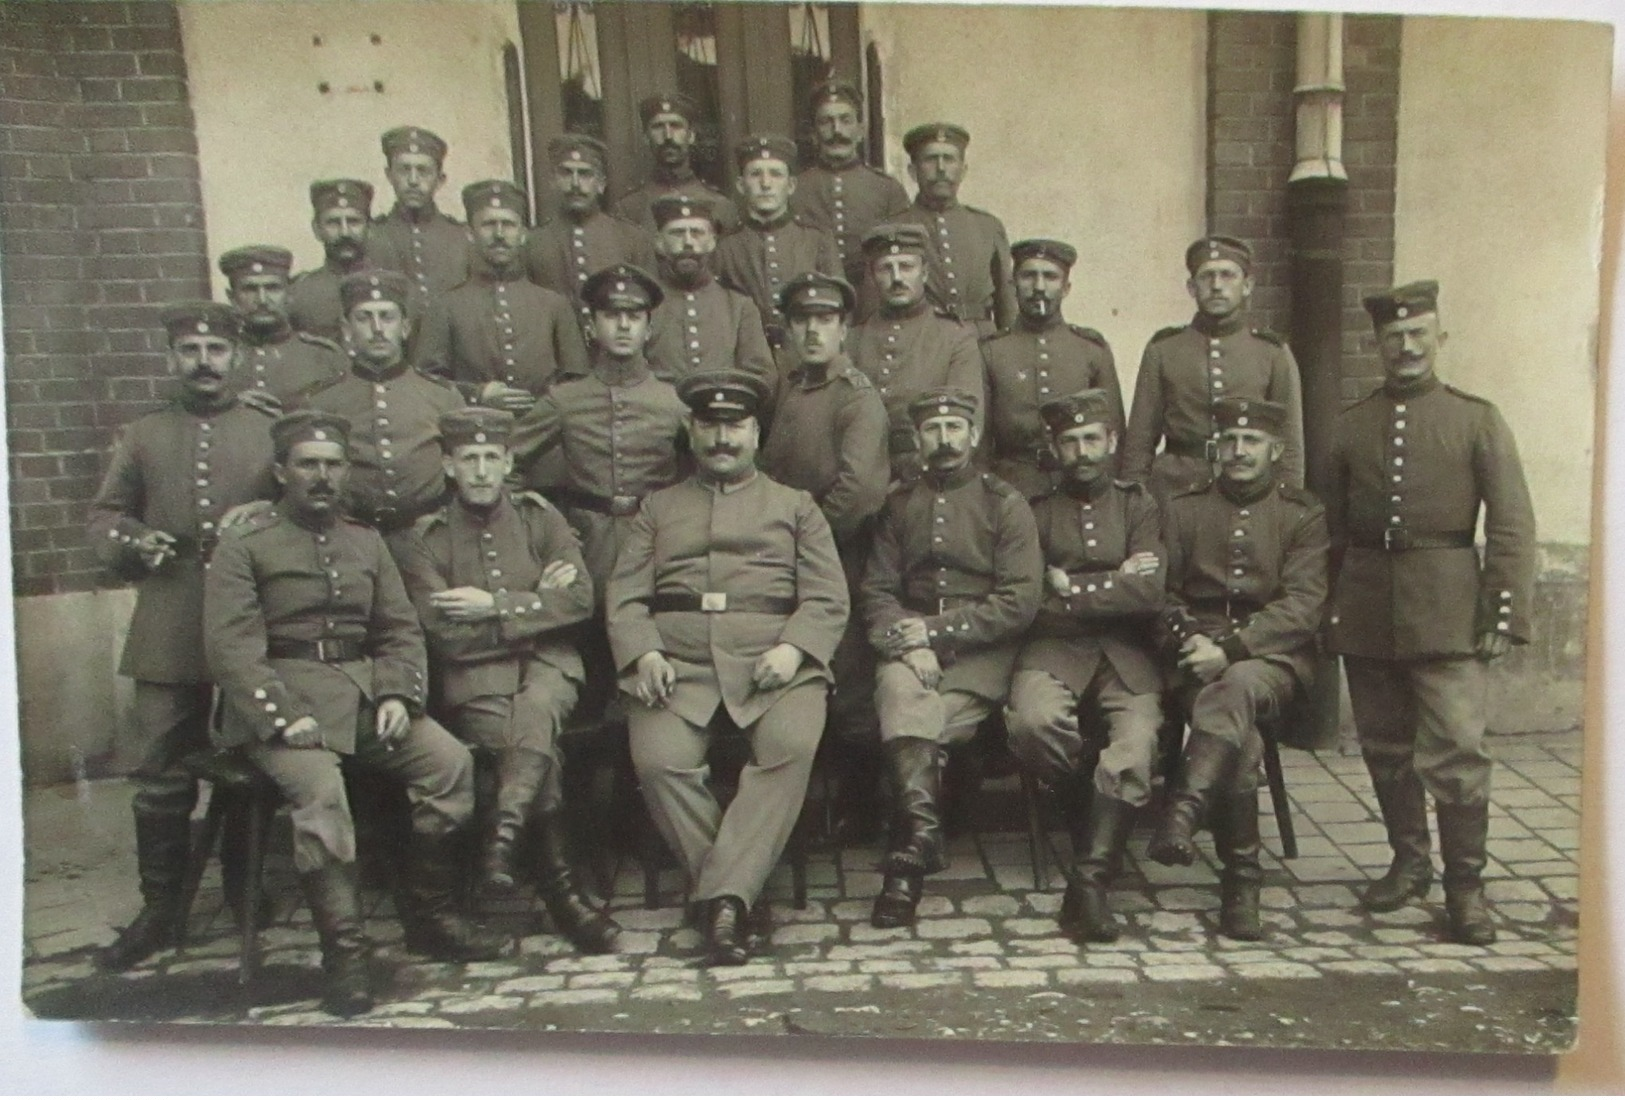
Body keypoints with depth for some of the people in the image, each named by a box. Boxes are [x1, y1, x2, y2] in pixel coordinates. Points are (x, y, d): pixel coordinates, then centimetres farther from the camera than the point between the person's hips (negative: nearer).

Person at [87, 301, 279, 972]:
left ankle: (246, 893, 26)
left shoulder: (273, 433, 8)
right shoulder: (143, 437, 13)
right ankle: (160, 910, 17)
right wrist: (131, 543, -6)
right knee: (159, 777, 3)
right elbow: (104, 515, 14)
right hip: (168, 633, 1)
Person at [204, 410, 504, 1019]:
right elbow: (231, 645, -7)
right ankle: (344, 952, -21)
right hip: (283, 694, -4)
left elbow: (402, 630, 15)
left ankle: (429, 915, -1)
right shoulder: (244, 545, 3)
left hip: (364, 689, 5)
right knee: (321, 791, -31)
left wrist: (396, 694, -5)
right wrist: (284, 716, -19)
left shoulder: (367, 543, 19)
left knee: (451, 762, -15)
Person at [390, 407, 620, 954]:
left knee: (535, 711, -35)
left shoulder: (540, 517, 13)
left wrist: (496, 606, -8)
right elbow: (446, 637, -6)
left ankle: (503, 834, -39)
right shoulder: (421, 539, 5)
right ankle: (559, 885, -24)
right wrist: (537, 601, -5)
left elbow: (580, 599, 1)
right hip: (475, 679, -1)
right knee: (538, 744, -29)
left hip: (547, 664, 1)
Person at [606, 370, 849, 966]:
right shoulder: (658, 507, 26)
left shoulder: (795, 506, 23)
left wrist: (793, 649, -11)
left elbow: (828, 599, 10)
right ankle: (730, 895, -15)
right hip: (676, 661, 1)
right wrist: (643, 653, -8)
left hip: (771, 659, 0)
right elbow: (625, 597, 13)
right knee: (658, 761, -28)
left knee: (792, 749, -31)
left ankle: (723, 894, -27)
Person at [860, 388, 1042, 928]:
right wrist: (907, 643, -12)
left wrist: (936, 630, -12)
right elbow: (877, 593, 9)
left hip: (982, 652, -2)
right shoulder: (899, 505, 16)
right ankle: (922, 836, -34)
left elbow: (1020, 602, -4)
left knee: (905, 722, -28)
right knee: (899, 689, -33)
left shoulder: (1005, 504, 6)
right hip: (911, 647, 2)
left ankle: (909, 855, -21)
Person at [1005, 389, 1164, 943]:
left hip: (1126, 652, 0)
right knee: (1032, 722, -32)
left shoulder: (1139, 505, 17)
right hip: (1054, 648, 0)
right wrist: (1113, 583, -2)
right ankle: (1097, 806, -2)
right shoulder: (1037, 513, 16)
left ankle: (1090, 881, -23)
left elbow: (1150, 592, 0)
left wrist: (1071, 587, -3)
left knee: (1137, 741, -29)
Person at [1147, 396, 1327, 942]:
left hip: (1273, 655, -1)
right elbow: (1162, 593, 13)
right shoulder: (1182, 509, 15)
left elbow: (1302, 607, -4)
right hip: (1198, 654, 1)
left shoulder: (1304, 515, 8)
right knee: (1241, 739, -30)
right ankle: (1242, 879, -24)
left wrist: (1230, 647, -17)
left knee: (1236, 687, -39)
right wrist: (1186, 637, -9)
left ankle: (1184, 811, -48)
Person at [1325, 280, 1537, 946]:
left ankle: (1465, 886, 7)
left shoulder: (1477, 420, 3)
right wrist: (1330, 607, 5)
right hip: (1367, 610, 3)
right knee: (1385, 747, 11)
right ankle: (1409, 863, 29)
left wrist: (1507, 614, -9)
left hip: (1447, 610, -3)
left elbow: (1512, 526, -2)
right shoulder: (1351, 425, 10)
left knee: (1458, 750, -7)